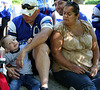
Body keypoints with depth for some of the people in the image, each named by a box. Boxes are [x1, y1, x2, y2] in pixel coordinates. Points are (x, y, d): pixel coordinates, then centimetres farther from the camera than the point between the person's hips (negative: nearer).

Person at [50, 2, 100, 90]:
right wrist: (72, 67, -18)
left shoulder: (87, 26, 12)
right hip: (65, 70, -6)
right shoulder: (59, 28, -1)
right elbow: (56, 52, -9)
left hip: (89, 69, 6)